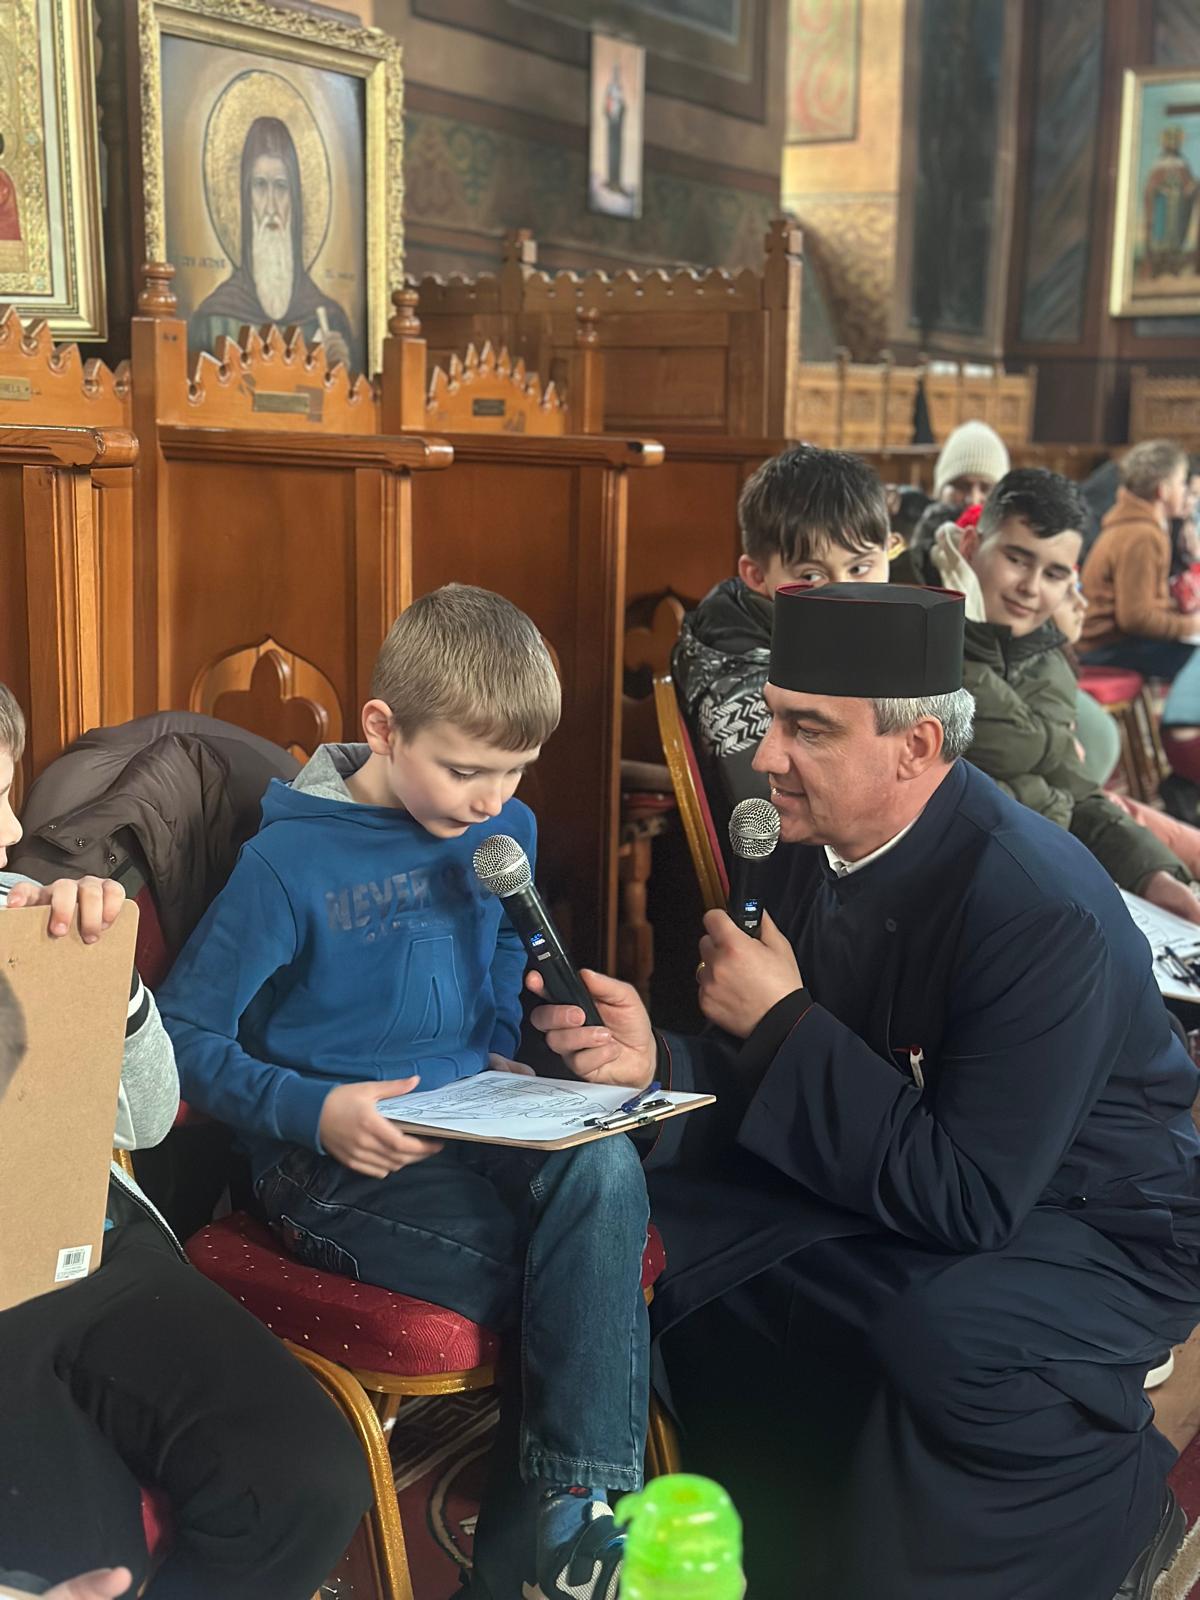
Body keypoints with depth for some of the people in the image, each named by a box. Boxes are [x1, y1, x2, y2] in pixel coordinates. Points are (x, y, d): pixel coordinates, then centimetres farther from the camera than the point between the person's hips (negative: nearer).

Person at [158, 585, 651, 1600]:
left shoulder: (506, 830, 7)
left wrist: (504, 1060, 6)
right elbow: (184, 1035, -8)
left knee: (605, 1171, -29)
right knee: (587, 1289, -24)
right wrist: (315, 1111, -20)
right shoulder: (291, 858, -11)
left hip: (472, 1121, 5)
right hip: (331, 1161, -5)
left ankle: (571, 1511, -22)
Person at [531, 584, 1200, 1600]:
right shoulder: (822, 847, -6)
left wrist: (782, 1020, -28)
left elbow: (968, 1202, -30)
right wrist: (656, 1060, -20)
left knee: (934, 1343, -36)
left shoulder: (1043, 912, -30)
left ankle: (1117, 1515, -1)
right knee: (660, 1238, -9)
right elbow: (784, 1086, 2)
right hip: (919, 1183, 7)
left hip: (1092, 1226, -7)